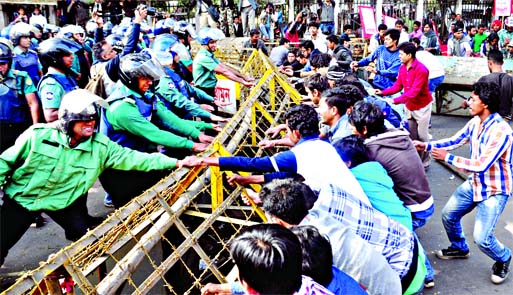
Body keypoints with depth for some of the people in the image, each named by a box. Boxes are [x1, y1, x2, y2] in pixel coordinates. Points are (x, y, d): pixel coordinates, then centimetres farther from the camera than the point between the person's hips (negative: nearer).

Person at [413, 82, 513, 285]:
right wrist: (427, 146, -4)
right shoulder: (475, 122, -6)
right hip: (475, 183, 8)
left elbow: (481, 165, -33)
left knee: (482, 238, -12)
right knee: (448, 215, 15)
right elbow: (455, 140, 7)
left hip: (495, 190, -8)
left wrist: (448, 158, -26)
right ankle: (459, 248, 42)